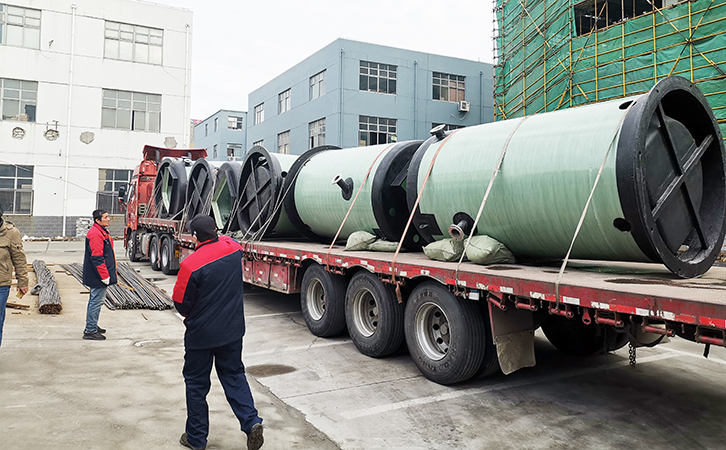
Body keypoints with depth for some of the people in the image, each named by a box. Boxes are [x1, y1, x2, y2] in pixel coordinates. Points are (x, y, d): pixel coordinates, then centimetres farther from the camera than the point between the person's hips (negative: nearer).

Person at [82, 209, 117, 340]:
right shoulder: (95, 234, -19)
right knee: (96, 301, -5)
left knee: (95, 301, 20)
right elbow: (96, 258, -23)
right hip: (97, 276, -11)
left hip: (97, 276, 11)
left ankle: (91, 326, 32)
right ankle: (90, 331, 2)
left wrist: (108, 274, 24)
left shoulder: (102, 232, 15)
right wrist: (105, 276, -21)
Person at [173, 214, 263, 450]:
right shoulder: (232, 248, -8)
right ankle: (252, 422, 5)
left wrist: (189, 316, 7)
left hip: (201, 334, -4)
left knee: (196, 383, 13)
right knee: (234, 375, 19)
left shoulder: (190, 265, -23)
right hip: (233, 330, 5)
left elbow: (181, 304, -12)